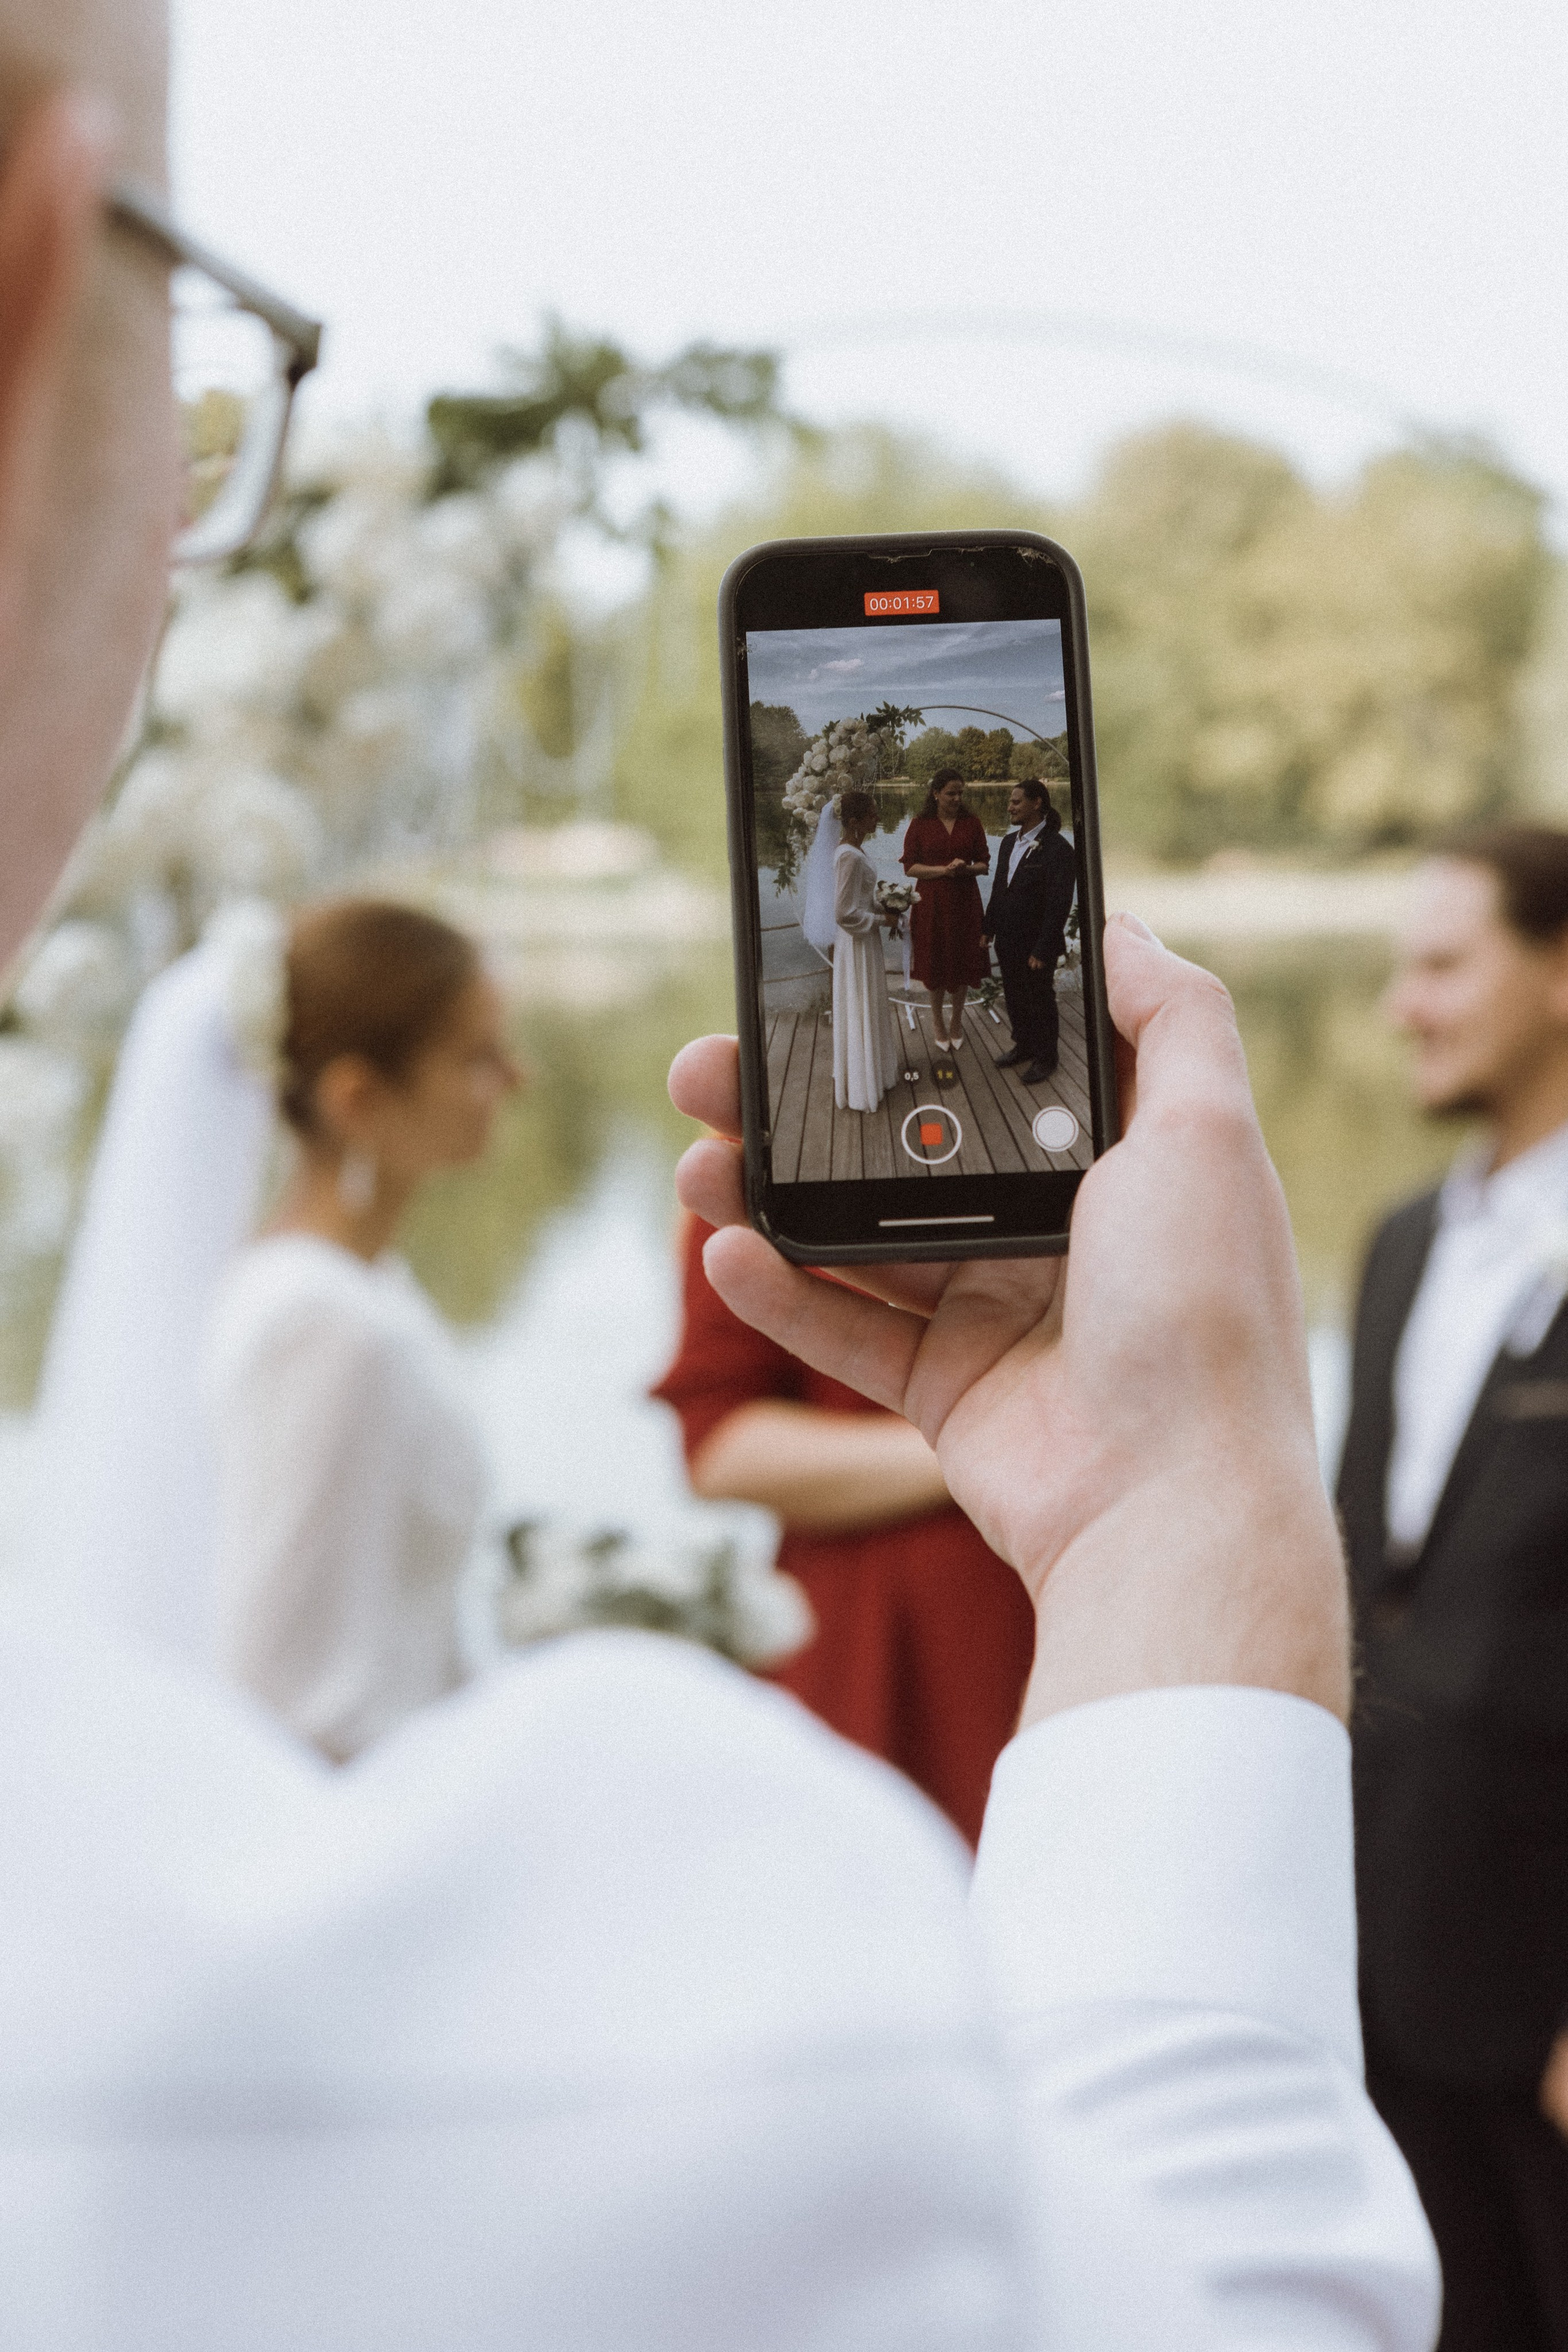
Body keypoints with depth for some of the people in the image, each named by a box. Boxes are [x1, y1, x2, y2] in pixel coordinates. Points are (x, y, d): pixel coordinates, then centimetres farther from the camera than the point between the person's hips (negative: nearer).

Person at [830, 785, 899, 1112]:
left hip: (863, 942, 10)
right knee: (858, 1013, 2)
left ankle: (869, 1075, 35)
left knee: (869, 1010, 21)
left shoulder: (852, 852, 5)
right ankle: (854, 1088, 14)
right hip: (857, 946, -10)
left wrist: (882, 909, 5)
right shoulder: (851, 857, -25)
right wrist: (881, 920, -16)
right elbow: (845, 914, -26)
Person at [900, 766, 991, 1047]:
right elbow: (910, 867, -6)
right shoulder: (920, 825, -3)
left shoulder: (971, 823, 2)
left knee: (963, 962, 6)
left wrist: (966, 868, -18)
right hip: (932, 904, -1)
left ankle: (957, 1018, 25)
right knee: (936, 962, 7)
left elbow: (984, 864, 4)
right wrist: (943, 870, -18)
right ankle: (937, 1018, 28)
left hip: (965, 902, 1)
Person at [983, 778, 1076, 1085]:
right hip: (1008, 941, 7)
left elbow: (1059, 905, -20)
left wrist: (1042, 950, -21)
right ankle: (1024, 1045, 38)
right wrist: (988, 929, 12)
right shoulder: (1009, 842, 7)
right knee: (1014, 998, 19)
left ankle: (1045, 1057, 26)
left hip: (1036, 945, -7)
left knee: (1040, 1001, 9)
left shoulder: (1057, 849, -19)